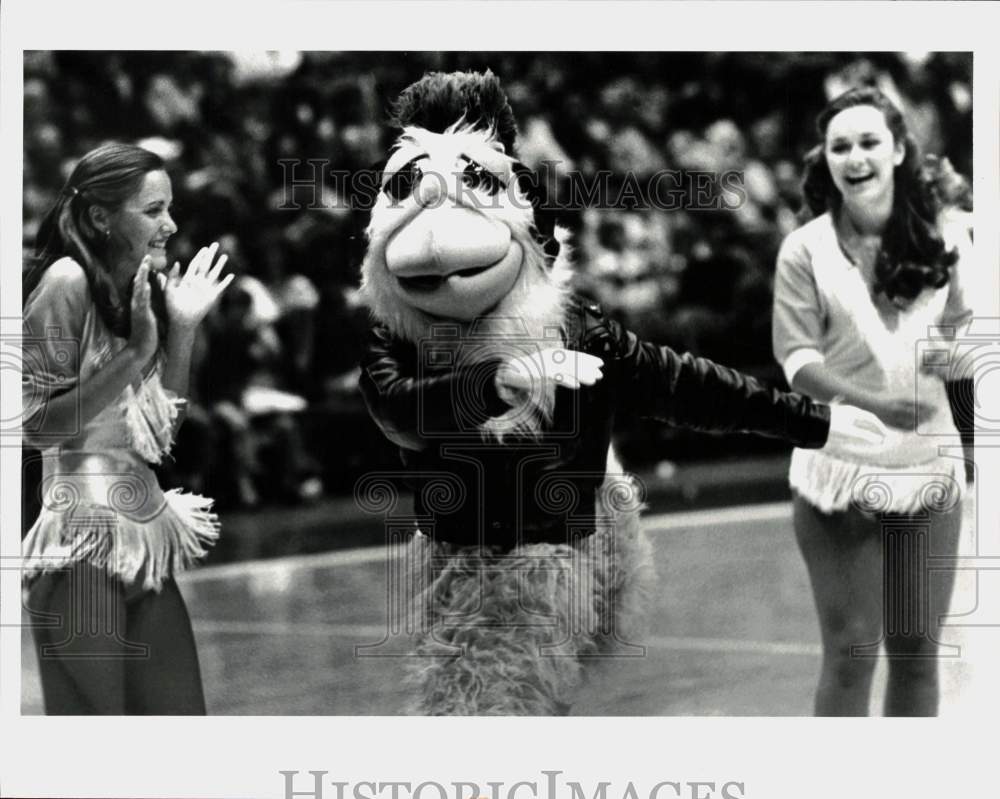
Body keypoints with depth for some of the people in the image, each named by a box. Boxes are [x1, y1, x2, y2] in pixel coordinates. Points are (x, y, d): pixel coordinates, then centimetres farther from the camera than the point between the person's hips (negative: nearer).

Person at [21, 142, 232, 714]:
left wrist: (182, 331, 7)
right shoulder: (67, 281, -11)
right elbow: (37, 425, -14)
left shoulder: (142, 288, 14)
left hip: (146, 529, 8)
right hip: (86, 538, -8)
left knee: (179, 712, 7)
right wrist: (134, 355, -18)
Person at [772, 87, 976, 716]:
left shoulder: (945, 238, 3)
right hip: (841, 469, -3)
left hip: (929, 467, 3)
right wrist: (877, 403, -24)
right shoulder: (806, 250, -5)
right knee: (851, 652, -1)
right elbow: (798, 359, -9)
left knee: (918, 652, 10)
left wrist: (955, 351, -13)